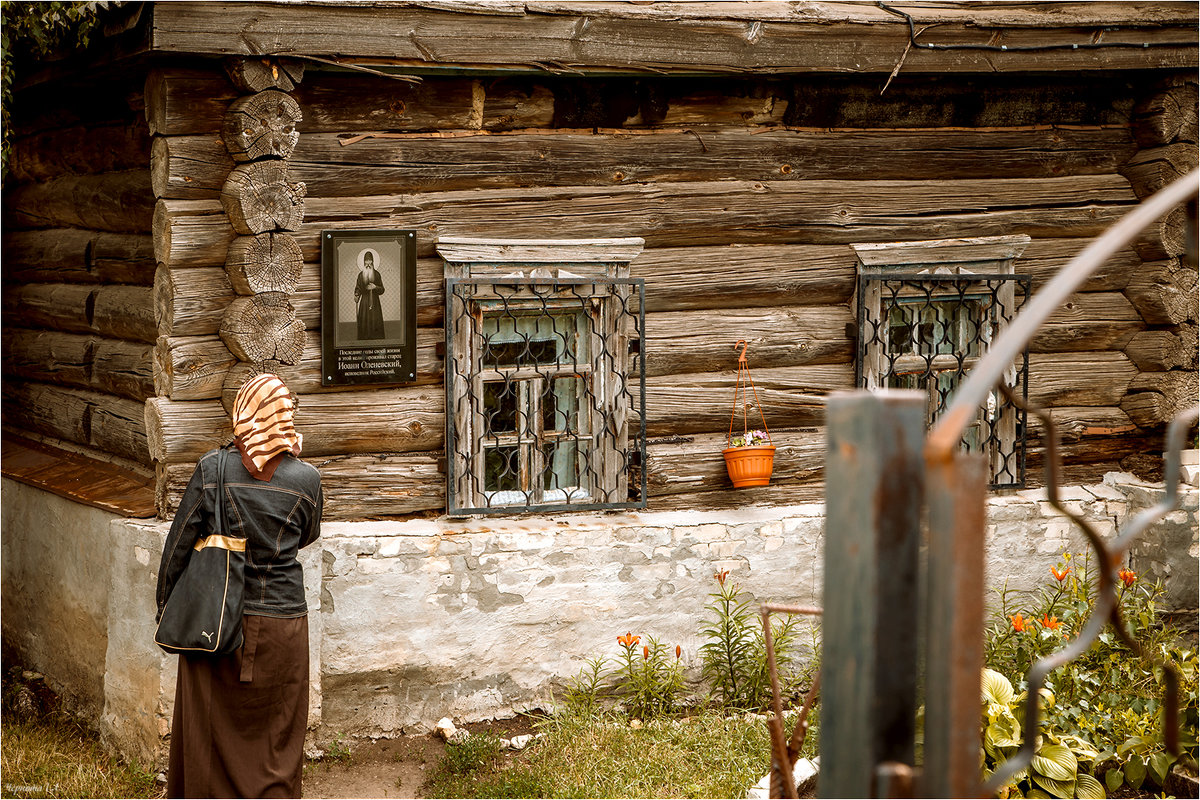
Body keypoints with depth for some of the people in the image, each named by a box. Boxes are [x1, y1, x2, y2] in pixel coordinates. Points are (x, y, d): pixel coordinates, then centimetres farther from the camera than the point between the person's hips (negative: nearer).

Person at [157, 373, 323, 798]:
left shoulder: (212, 469, -8)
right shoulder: (306, 479, -6)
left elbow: (177, 545, -5)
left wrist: (165, 608, 8)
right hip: (282, 622, 0)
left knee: (209, 735, 12)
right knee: (276, 739, 11)